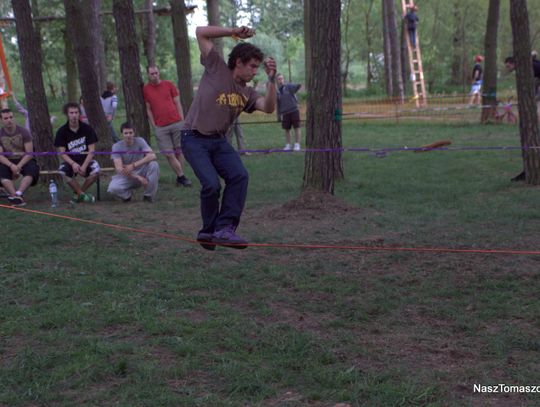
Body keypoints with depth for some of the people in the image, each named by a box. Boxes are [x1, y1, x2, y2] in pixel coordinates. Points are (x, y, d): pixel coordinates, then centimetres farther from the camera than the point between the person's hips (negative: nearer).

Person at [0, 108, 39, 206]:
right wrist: (11, 165, -25)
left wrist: (19, 166, -22)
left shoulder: (23, 132, -4)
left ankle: (18, 194, -47)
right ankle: (17, 197, -44)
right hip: (8, 162, 1)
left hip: (24, 160, -1)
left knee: (32, 169, -33)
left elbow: (29, 153, -9)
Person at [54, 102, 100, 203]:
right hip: (70, 161, 0)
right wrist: (73, 163, -28)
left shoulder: (87, 129, -4)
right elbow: (62, 152, -8)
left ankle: (78, 193, -7)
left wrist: (84, 166, -23)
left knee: (96, 170, -32)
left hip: (86, 160, 0)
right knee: (63, 171, -34)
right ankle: (82, 194, -16)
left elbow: (91, 150, -8)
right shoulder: (62, 131, -4)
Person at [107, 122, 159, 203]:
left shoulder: (140, 141, -9)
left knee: (153, 164, -28)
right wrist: (138, 177, -34)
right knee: (113, 188, -32)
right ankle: (128, 194, 6)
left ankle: (149, 196, -10)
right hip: (126, 176, -1)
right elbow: (119, 168, -23)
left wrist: (133, 165, -33)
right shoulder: (116, 147, -12)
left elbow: (152, 156, -24)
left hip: (141, 172, 1)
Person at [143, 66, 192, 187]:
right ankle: (182, 177, 2)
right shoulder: (146, 89, 5)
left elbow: (177, 103, 10)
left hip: (176, 124, 1)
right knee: (169, 154, -5)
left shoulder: (168, 85, 7)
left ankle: (179, 177, 10)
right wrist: (154, 126, 0)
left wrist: (182, 120, 3)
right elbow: (148, 109, 7)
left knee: (179, 151, 2)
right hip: (161, 127, -1)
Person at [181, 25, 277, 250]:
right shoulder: (216, 68, -2)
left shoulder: (247, 92, 10)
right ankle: (209, 230, 3)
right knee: (211, 184, -19)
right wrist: (233, 32, -9)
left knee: (239, 175, -17)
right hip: (194, 139, -5)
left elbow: (268, 107, -8)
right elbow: (200, 32, -5)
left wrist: (271, 79, -17)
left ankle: (224, 228, -15)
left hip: (219, 140, 5)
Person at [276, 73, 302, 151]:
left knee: (296, 128, -3)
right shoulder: (277, 92, 10)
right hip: (285, 113, 3)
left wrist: (300, 85, -36)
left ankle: (297, 145, 1)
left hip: (294, 111, -3)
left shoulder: (289, 86, 0)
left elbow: (296, 86, -18)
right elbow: (278, 105, 13)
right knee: (287, 129, 6)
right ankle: (288, 145, 14)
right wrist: (279, 114, 10)